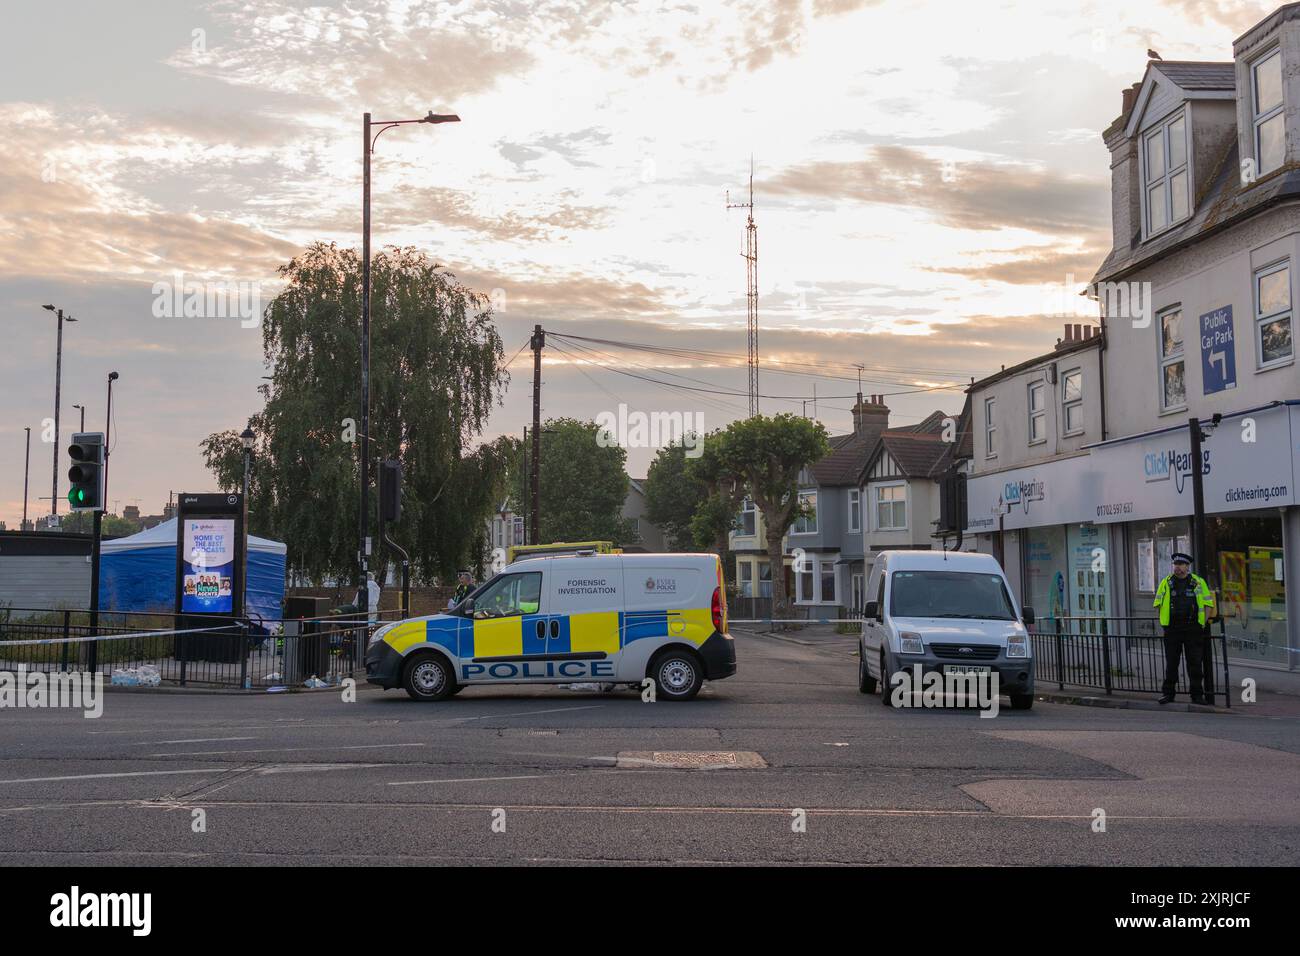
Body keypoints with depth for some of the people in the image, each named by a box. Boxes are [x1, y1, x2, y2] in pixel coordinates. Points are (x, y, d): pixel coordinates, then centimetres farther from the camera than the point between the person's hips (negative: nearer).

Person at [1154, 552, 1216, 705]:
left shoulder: (1199, 582, 5)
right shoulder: (1166, 583, 9)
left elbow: (1208, 604, 6)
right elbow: (1158, 604, 12)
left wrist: (1203, 623, -2)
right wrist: (1164, 620, 3)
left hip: (1193, 629, -1)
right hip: (1172, 629, 1)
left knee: (1195, 663, 1)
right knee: (1171, 663, 4)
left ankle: (1197, 695, 8)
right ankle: (1168, 693, 10)